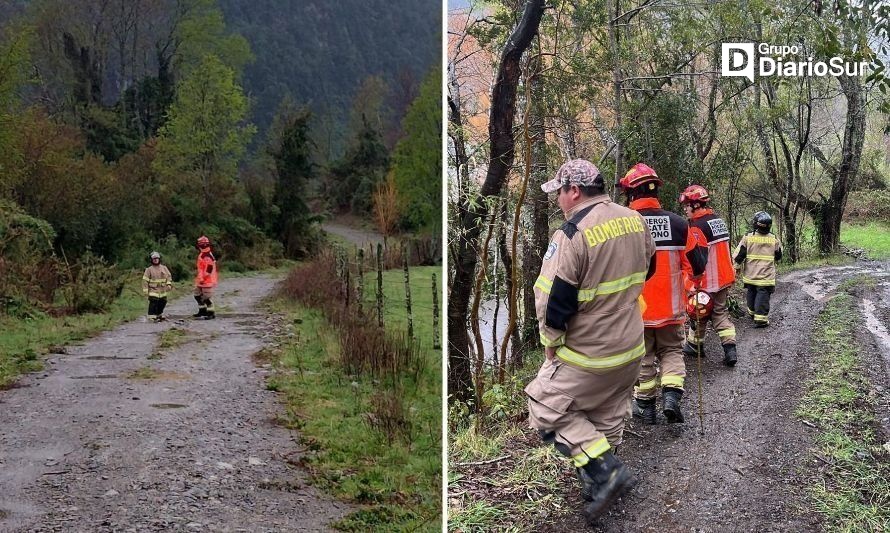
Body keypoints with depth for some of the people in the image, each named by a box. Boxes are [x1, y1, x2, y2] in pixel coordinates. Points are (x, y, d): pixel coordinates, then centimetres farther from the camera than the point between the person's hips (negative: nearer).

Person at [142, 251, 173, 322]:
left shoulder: (164, 268, 9)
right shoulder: (149, 269, -3)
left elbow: (169, 276, 12)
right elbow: (145, 280, -4)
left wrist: (169, 284, -2)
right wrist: (145, 290, -9)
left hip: (162, 291, 5)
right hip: (153, 291, -5)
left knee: (162, 303, 12)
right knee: (153, 304, -12)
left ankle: (159, 315, 29)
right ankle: (152, 316, -8)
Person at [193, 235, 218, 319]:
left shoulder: (208, 255, -20)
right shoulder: (201, 254, 14)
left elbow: (209, 268, -26)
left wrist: (203, 278, -23)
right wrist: (198, 277, 26)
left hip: (207, 280, -11)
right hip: (201, 279, 11)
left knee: (206, 297, -7)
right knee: (197, 295, 17)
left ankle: (211, 313, 3)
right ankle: (202, 311, 29)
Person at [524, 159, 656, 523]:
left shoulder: (573, 234, -23)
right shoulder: (635, 220, 1)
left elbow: (553, 299, -21)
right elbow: (646, 270, 16)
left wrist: (551, 342, -5)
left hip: (587, 355, -8)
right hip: (631, 348, 8)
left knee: (547, 408, 6)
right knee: (607, 419, 20)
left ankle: (604, 470, -2)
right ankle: (599, 484, 32)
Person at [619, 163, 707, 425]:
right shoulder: (678, 224, -6)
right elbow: (696, 268, -2)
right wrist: (701, 245, 19)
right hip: (671, 308, 1)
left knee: (643, 356, 14)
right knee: (671, 350, 18)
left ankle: (645, 404, 23)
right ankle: (672, 394, -1)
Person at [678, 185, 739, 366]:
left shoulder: (697, 226, -18)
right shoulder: (719, 220, 10)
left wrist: (694, 284, -18)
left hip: (708, 281, -8)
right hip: (726, 277, 8)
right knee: (720, 312, 11)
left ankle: (693, 345, 24)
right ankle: (730, 349, 1)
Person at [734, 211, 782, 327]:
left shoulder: (747, 237, -8)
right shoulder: (774, 239, -4)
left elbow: (739, 255, -7)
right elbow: (778, 256, 10)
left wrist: (737, 267, 7)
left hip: (750, 274, 2)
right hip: (766, 276, -1)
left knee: (751, 293, 19)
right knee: (763, 296, -2)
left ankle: (752, 311, 37)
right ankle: (761, 318, -9)